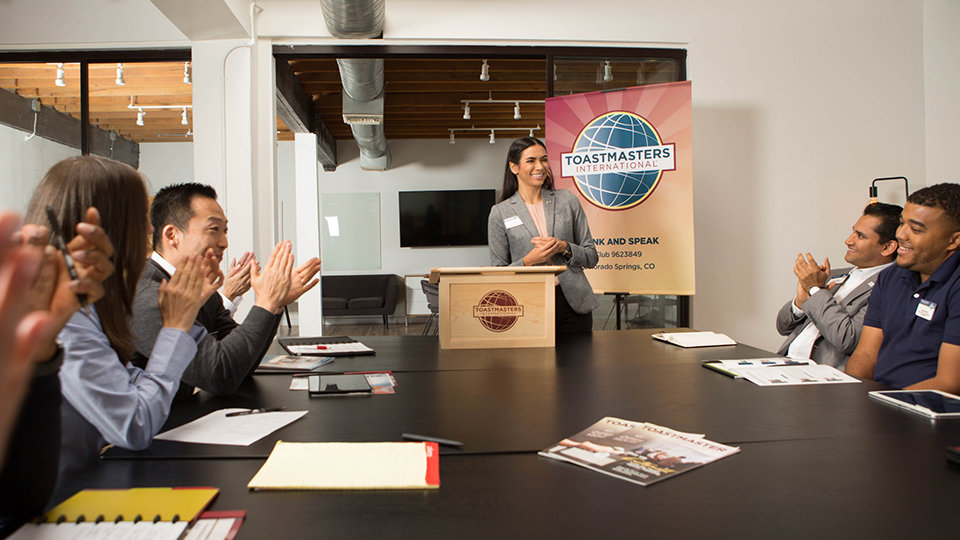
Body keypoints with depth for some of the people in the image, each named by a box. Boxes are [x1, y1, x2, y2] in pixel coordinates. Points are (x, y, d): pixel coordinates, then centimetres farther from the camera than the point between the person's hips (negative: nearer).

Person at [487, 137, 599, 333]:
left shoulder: (567, 200, 7)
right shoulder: (500, 213, 1)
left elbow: (591, 256, 8)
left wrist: (565, 248, -11)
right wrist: (529, 260, -15)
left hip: (574, 306, 2)